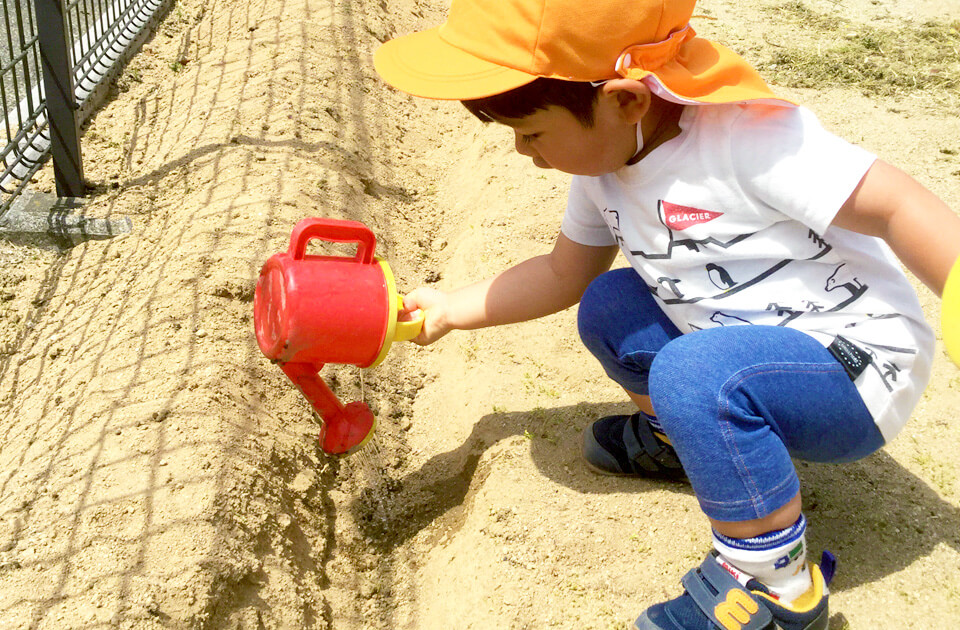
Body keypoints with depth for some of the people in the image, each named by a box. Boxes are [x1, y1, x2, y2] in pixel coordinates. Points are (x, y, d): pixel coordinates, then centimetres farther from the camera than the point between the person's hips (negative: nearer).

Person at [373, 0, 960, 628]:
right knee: (608, 304, 5)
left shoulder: (745, 136, -27)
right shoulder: (603, 159, 1)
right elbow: (563, 274, 15)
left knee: (696, 373, -33)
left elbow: (897, 206, -28)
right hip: (748, 343, 8)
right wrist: (452, 309, 13)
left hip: (858, 373, -8)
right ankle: (683, 438, 28)